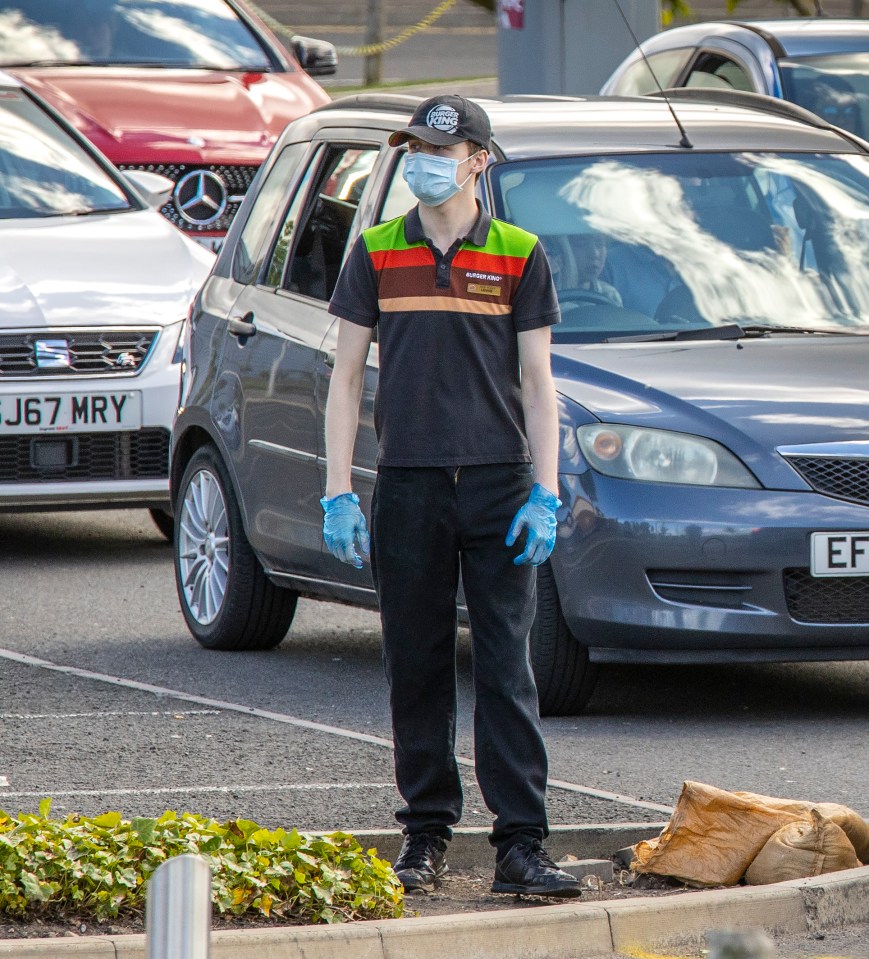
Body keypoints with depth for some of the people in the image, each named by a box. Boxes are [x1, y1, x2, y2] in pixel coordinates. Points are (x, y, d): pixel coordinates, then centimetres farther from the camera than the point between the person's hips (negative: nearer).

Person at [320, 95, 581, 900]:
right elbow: (345, 375, 8)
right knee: (417, 670, 5)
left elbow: (536, 381, 5)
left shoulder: (519, 257, 5)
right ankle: (425, 837, 14)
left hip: (498, 485, -1)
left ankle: (521, 844, -6)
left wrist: (545, 494, -3)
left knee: (507, 667, -5)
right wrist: (337, 493, 0)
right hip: (407, 486, 1)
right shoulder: (376, 253, 8)